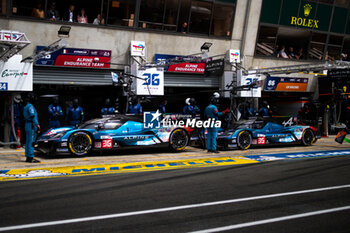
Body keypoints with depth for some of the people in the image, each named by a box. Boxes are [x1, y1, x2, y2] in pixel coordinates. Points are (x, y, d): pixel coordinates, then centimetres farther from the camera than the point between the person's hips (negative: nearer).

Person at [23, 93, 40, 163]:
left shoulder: (25, 107, 19)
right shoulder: (30, 106, -12)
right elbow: (33, 116, -23)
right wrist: (37, 124, -25)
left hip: (27, 125, 10)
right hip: (32, 126, -10)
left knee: (28, 142, 12)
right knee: (31, 142, -9)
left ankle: (28, 157, 16)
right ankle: (30, 158, -9)